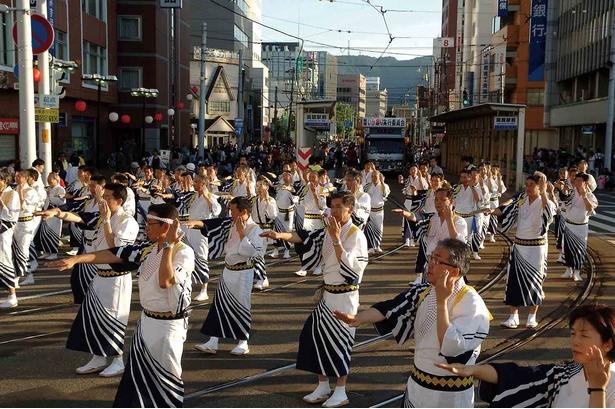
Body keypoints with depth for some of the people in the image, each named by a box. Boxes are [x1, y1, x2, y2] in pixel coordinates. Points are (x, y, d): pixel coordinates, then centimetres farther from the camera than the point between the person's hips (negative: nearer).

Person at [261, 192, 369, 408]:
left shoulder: (356, 235, -14)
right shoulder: (329, 230, 7)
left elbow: (348, 267, -23)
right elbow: (306, 237, -6)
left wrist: (336, 239, -27)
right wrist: (280, 235, -21)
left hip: (344, 296, -7)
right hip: (328, 293, 7)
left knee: (340, 342, 0)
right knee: (317, 336, 9)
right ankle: (323, 387, 24)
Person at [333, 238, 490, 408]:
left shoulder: (471, 303, -19)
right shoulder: (423, 292, 1)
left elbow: (451, 348, -29)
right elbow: (390, 309, -11)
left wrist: (441, 302, -29)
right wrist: (358, 318, -27)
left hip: (451, 395, -6)